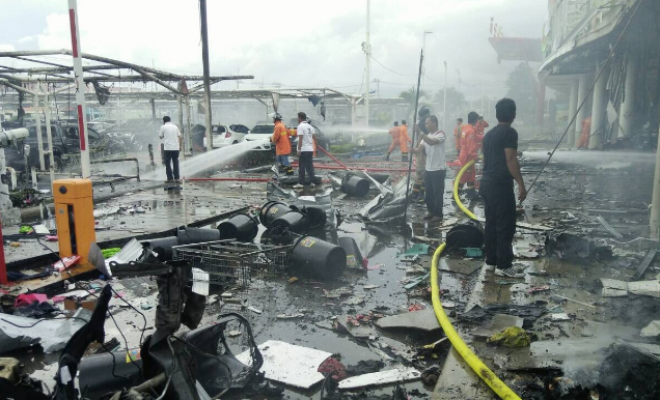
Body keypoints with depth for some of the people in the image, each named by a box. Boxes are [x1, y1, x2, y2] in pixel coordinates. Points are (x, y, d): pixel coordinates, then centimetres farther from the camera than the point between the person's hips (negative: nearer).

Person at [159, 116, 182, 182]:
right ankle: (176, 177, 11)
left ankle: (170, 178, 1)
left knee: (168, 163, 4)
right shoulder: (175, 126, 8)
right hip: (176, 147, 4)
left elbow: (160, 136, 6)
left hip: (167, 148, -4)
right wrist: (180, 146, 13)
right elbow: (179, 136, 7)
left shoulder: (163, 127, -2)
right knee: (175, 163, 11)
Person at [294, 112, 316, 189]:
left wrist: (299, 149, -15)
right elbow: (313, 137, 15)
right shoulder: (310, 126, 13)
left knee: (302, 167, -4)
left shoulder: (300, 126, -11)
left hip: (303, 150, -7)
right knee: (310, 166, 10)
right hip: (310, 149, 7)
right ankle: (312, 182, 11)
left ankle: (301, 183, -4)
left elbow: (300, 139, -17)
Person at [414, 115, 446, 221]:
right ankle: (431, 211, 28)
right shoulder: (426, 136, 11)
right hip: (428, 169, 8)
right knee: (429, 192, 15)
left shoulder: (440, 134, -13)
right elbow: (420, 150, 2)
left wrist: (420, 133, -39)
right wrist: (414, 150, -21)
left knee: (438, 193, 0)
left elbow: (432, 142, -32)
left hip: (438, 169, -8)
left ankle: (438, 214, 10)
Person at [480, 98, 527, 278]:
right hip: (501, 184, -9)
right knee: (506, 225, -4)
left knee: (492, 222, 14)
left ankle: (491, 259, 21)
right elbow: (511, 160, -17)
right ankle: (504, 265, -1)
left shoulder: (489, 134, 15)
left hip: (487, 182, 9)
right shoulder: (509, 132, -11)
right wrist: (521, 184, -16)